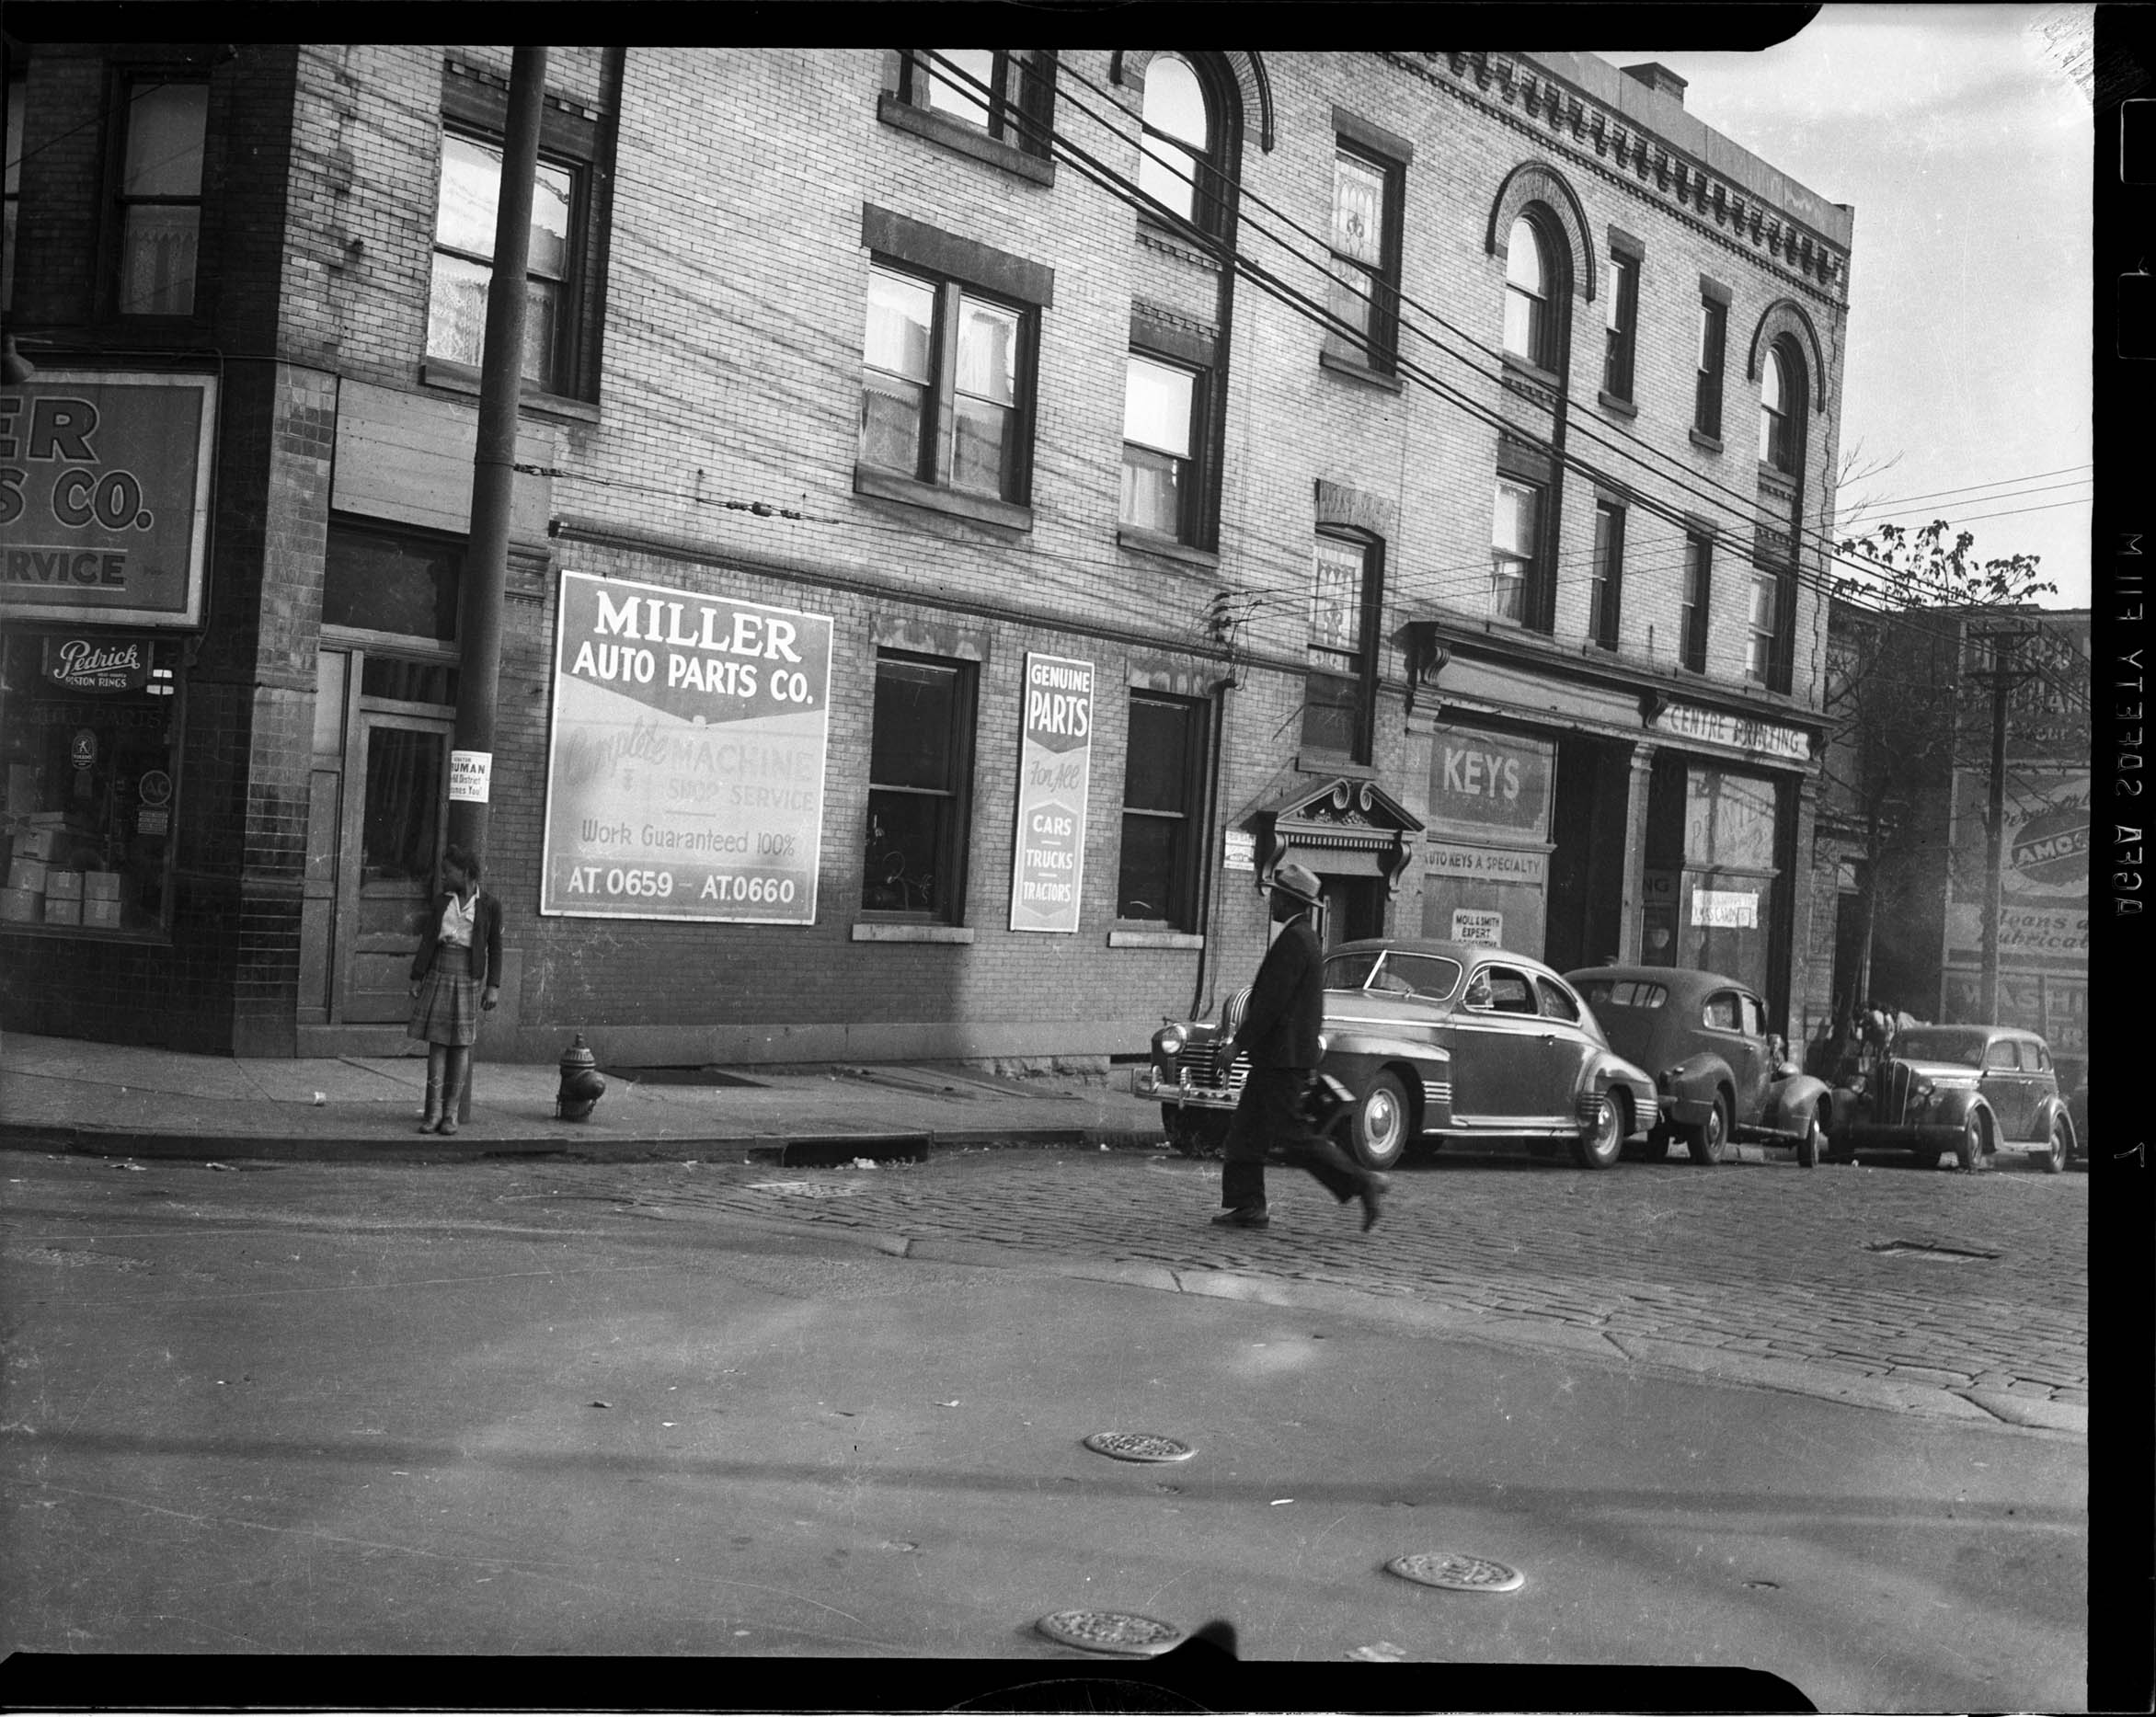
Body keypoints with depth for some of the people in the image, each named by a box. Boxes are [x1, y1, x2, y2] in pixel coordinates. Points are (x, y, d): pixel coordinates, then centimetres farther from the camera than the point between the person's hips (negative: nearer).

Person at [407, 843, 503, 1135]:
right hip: (438, 974, 2)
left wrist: (493, 987, -4)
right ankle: (434, 1112, 1)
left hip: (469, 977, -2)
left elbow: (495, 948, 1)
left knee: (461, 1045, 1)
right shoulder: (441, 901, 8)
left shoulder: (489, 905, 0)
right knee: (436, 1042, -1)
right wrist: (416, 978, 4)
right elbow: (427, 941, 9)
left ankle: (451, 1113, 7)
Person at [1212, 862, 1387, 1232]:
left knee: (1292, 1135, -8)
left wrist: (1239, 1042, -17)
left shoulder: (1294, 940, -16)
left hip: (1283, 1057, -10)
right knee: (1246, 1131, 10)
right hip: (1281, 1057, 10)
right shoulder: (1304, 937, 16)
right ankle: (1247, 1206, 11)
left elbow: (1272, 1000, -21)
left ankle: (1361, 1182, -4)